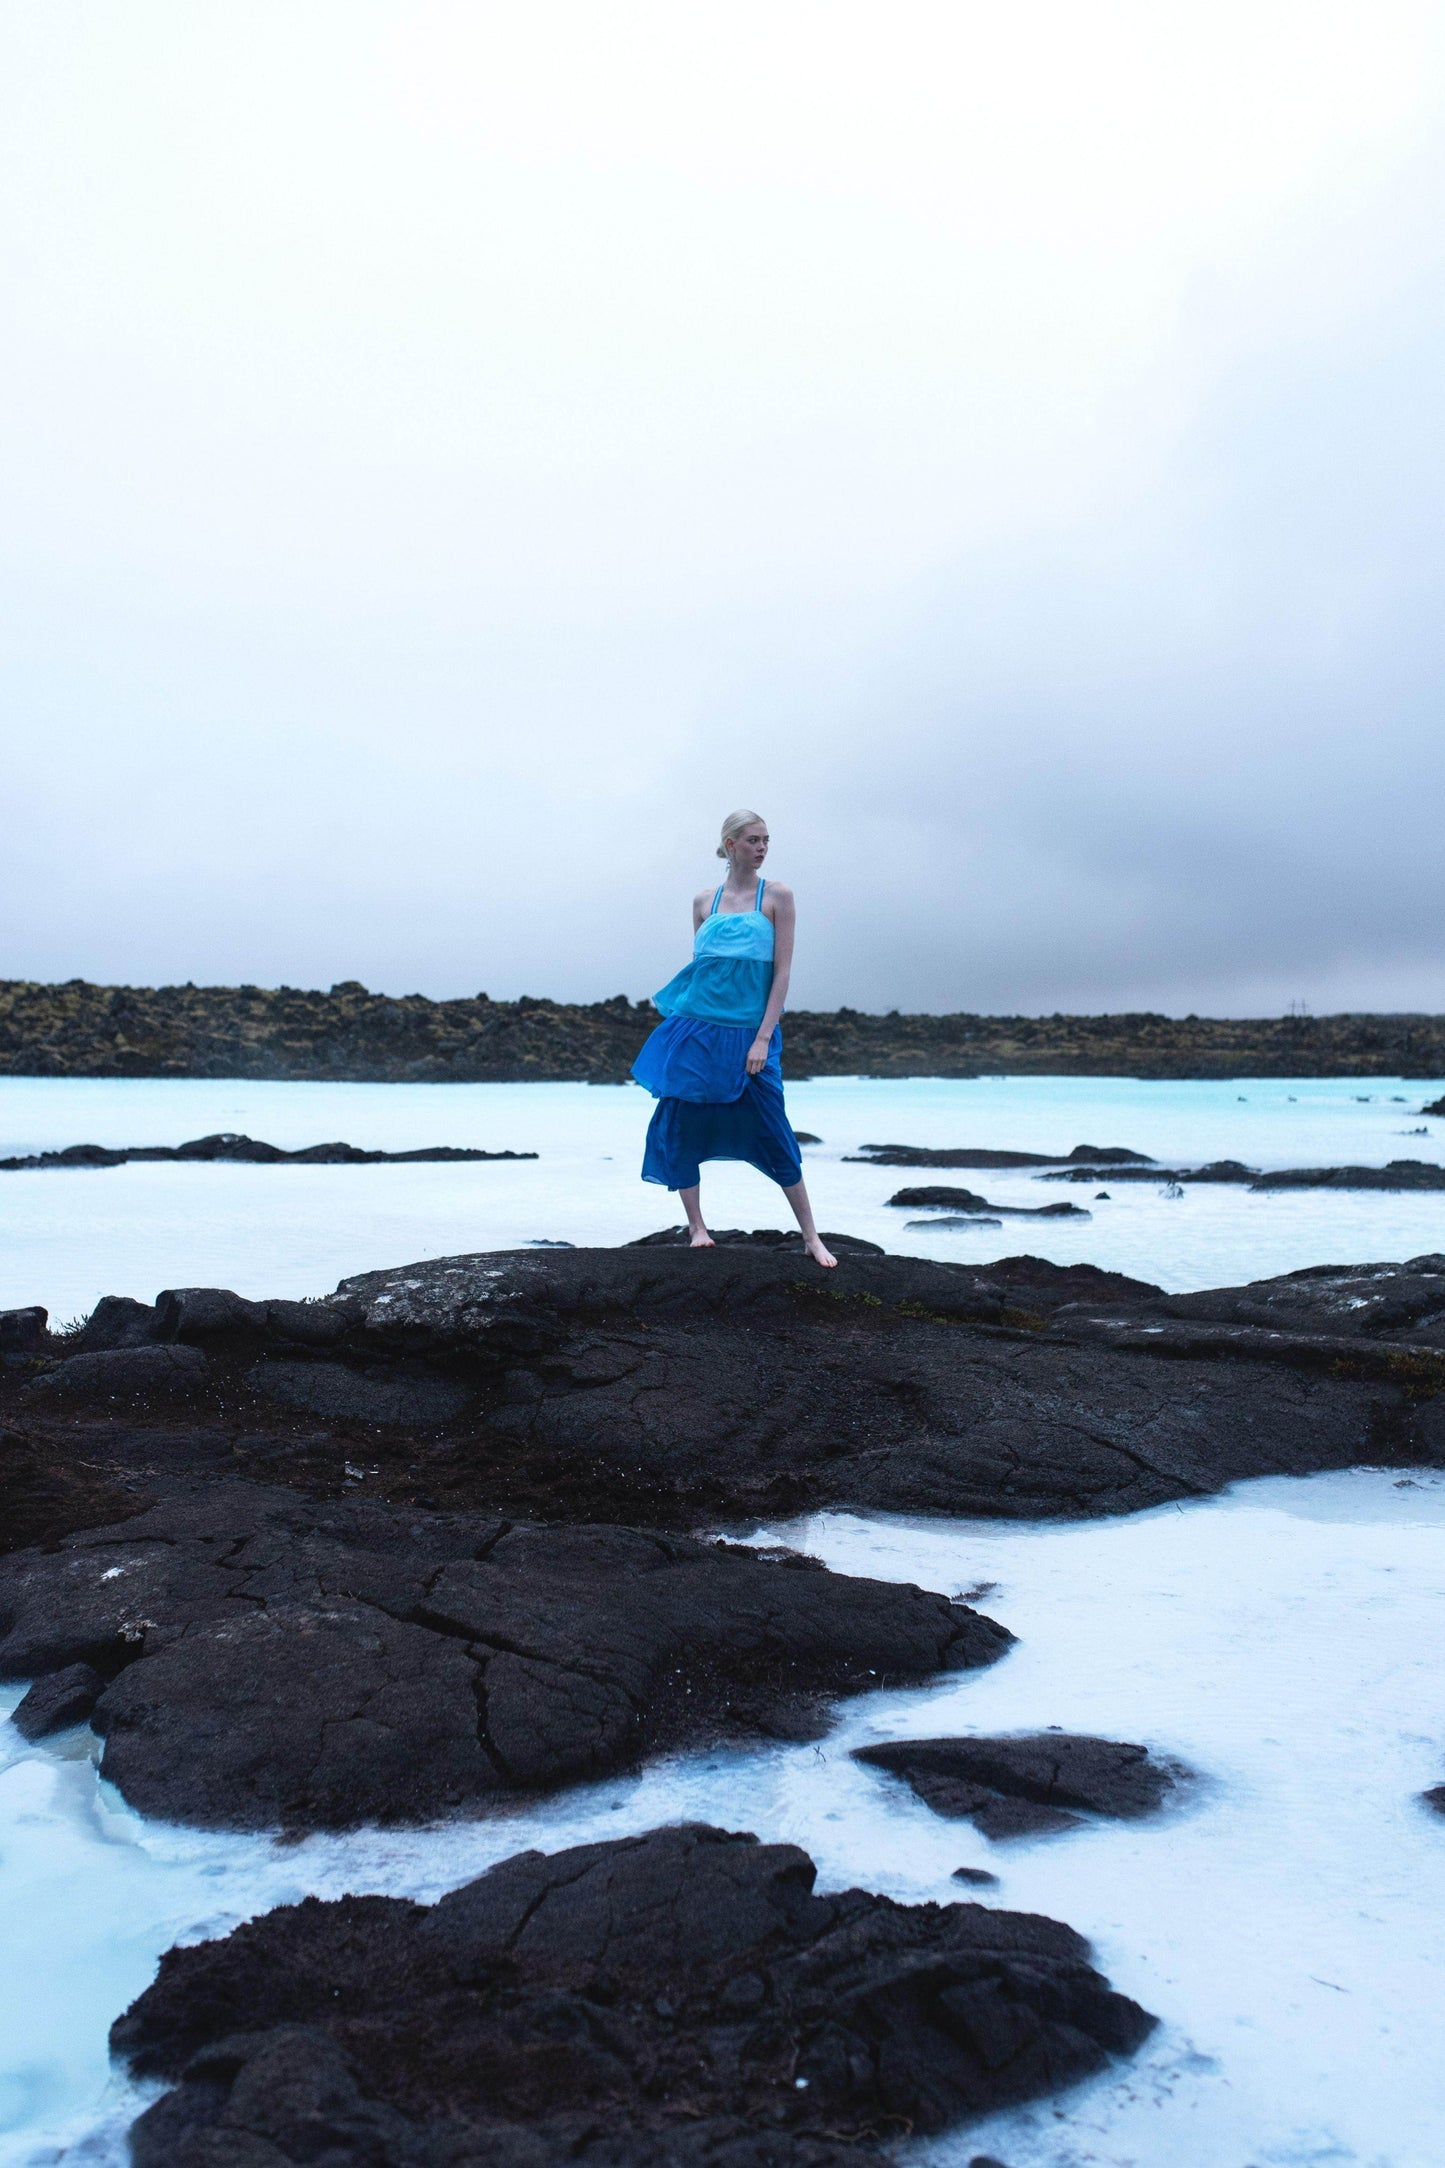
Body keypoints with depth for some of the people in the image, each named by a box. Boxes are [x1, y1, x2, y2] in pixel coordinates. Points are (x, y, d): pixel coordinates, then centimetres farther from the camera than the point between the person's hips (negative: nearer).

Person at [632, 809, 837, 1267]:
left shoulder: (777, 895, 1)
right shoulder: (704, 900, 9)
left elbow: (782, 971, -4)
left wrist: (763, 1039, -10)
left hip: (750, 1034, -3)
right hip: (697, 1029, 3)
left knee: (775, 1137, -4)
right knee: (680, 1129, 1)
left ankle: (811, 1237, 7)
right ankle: (697, 1227, 15)